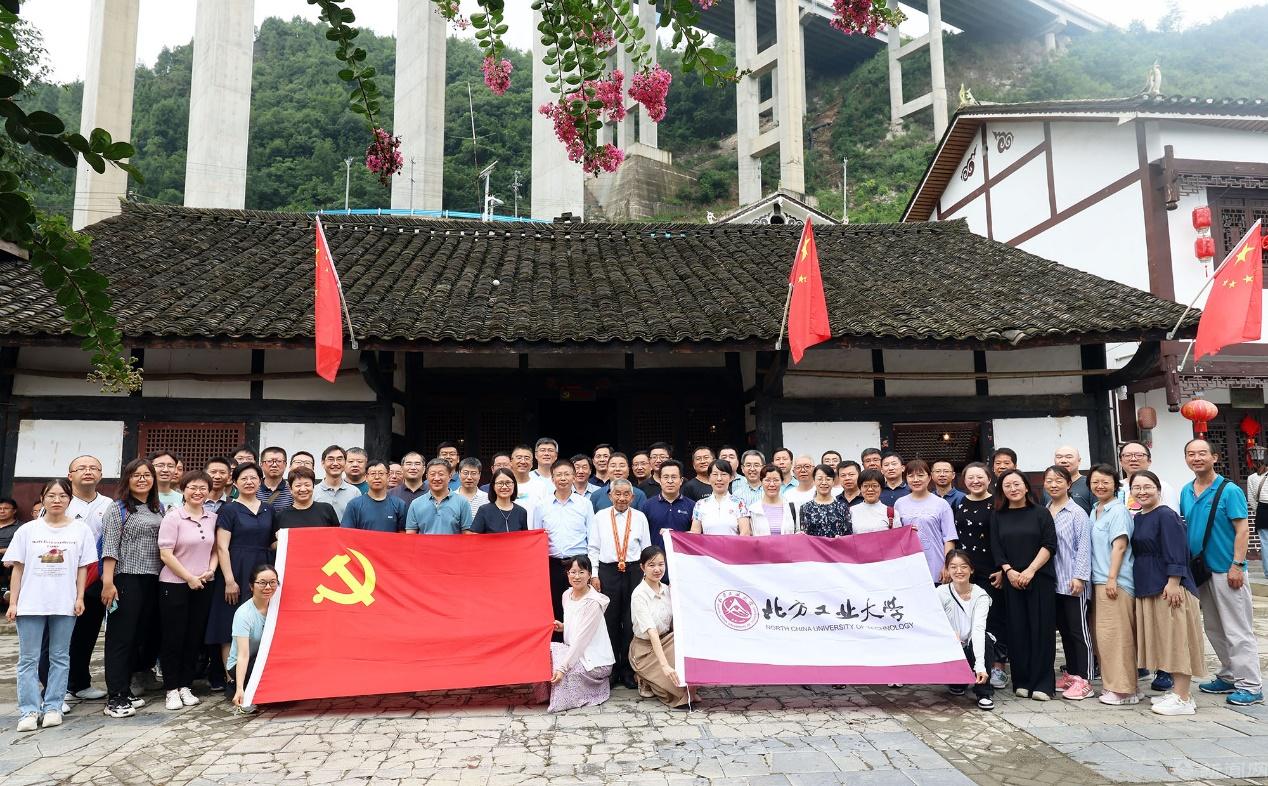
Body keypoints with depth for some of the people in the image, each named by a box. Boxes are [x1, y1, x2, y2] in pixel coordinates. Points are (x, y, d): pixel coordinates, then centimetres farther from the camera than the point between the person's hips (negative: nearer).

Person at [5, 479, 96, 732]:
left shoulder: (80, 530, 3)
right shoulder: (28, 530, 4)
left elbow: (83, 567, 5)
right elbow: (17, 568, 4)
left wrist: (80, 598, -2)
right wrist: (13, 602, 0)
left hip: (65, 605, 0)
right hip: (30, 604, 0)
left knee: (60, 658, 6)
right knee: (28, 659, 2)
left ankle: (52, 707, 13)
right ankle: (29, 711, 8)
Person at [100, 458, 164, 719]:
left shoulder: (158, 509, 14)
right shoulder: (118, 509, -2)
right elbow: (109, 548, -9)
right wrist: (108, 582, -17)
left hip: (152, 580, 6)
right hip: (126, 579, -6)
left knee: (139, 637, 11)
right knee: (121, 637, -4)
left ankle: (126, 691, 21)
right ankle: (114, 698, -1)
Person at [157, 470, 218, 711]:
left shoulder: (212, 518, 6)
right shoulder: (173, 517, -8)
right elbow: (166, 554, -12)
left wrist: (210, 570, -5)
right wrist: (189, 578, -13)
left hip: (203, 585, 4)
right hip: (174, 585, -4)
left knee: (195, 637, 8)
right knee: (173, 637, 2)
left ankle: (186, 686, 19)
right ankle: (172, 689, 12)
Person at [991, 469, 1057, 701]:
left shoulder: (1040, 513, 3)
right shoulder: (998, 518, 10)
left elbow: (1049, 545, -5)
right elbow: (996, 550, 5)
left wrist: (1030, 571, -12)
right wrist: (1009, 571, -10)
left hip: (1040, 578, -2)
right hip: (1011, 580, 2)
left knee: (1041, 629, -2)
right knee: (1017, 630, 2)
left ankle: (1042, 684, 4)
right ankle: (1022, 682, 10)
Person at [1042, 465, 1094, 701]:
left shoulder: (1077, 513, -7)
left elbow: (1084, 546, -10)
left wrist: (1079, 576, -15)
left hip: (1073, 582, -6)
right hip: (1052, 581, 6)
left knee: (1078, 630, -1)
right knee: (1063, 629, 13)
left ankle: (1084, 680, 4)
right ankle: (1071, 673, 24)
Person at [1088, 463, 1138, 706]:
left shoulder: (1118, 511, -8)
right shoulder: (1094, 511, 15)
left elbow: (1119, 546, -14)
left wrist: (1112, 578, -17)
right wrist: (1101, 579, 16)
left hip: (1115, 582, -8)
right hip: (1098, 581, 8)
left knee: (1115, 635, -6)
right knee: (1102, 635, 12)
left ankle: (1122, 689, 1)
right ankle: (1110, 683, 20)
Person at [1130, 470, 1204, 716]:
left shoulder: (1166, 516, -11)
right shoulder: (1137, 519, 14)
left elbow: (1177, 553, -16)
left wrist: (1173, 583, -21)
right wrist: (1140, 584, 20)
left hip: (1169, 587, -9)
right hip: (1147, 589, 9)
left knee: (1176, 638, -4)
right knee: (1163, 640, 12)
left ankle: (1183, 698, 1)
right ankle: (1176, 691, 21)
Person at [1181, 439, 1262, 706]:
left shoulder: (1229, 491, -10)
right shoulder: (1186, 492, 8)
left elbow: (1242, 530, -13)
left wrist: (1237, 566, -17)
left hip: (1226, 571, -7)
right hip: (1200, 570, 7)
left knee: (1237, 630, -3)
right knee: (1214, 628, 15)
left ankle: (1250, 686, 4)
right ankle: (1229, 676, 27)